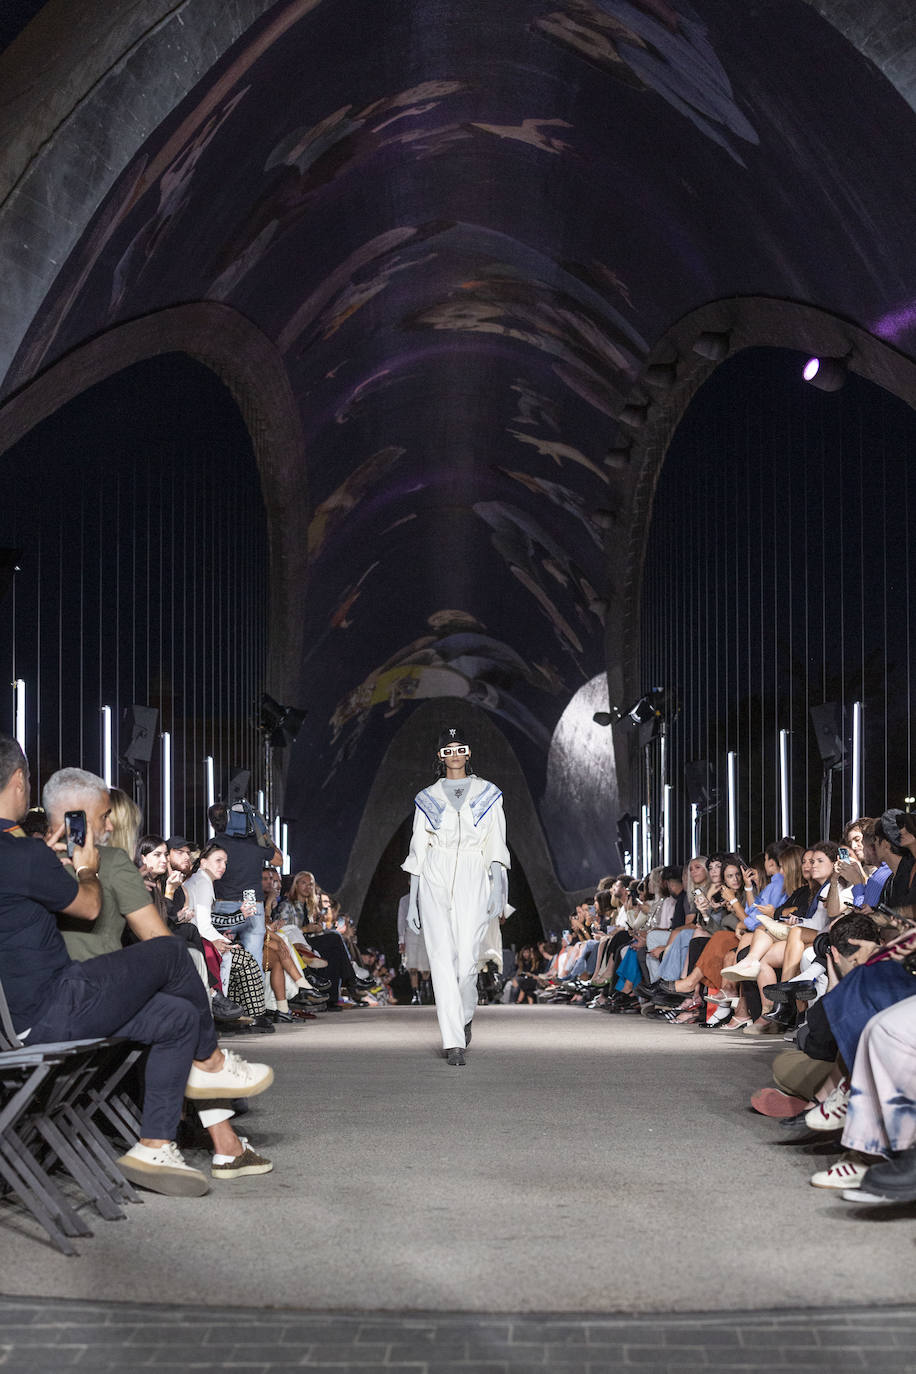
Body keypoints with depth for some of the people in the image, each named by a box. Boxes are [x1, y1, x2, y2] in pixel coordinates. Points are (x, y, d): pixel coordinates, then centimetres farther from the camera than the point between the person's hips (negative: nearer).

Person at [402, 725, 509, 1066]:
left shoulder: (488, 794, 10)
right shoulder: (427, 798, 13)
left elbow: (496, 846, 5)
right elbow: (417, 850, 13)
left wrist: (498, 889, -7)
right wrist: (413, 899, 8)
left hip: (473, 882, -1)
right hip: (435, 880, 1)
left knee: (467, 959, -8)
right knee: (443, 958, -11)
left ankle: (464, 1016, 24)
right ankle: (454, 1041, -11)